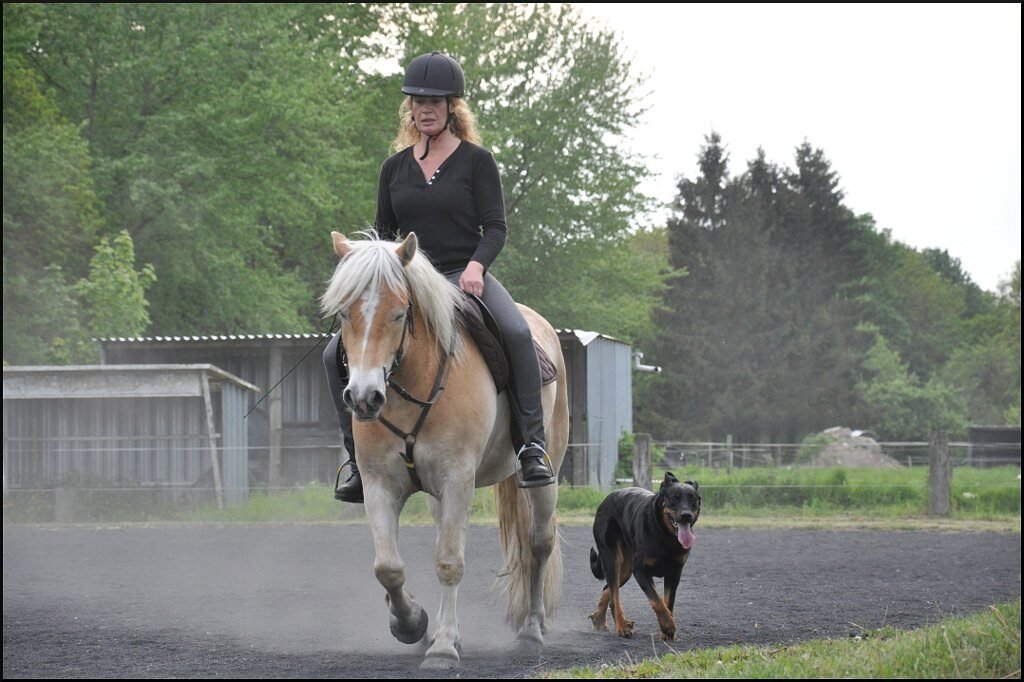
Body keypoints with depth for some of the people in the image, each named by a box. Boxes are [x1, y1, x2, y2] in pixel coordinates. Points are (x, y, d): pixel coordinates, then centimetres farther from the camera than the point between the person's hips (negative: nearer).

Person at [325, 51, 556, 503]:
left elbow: (495, 227, -3)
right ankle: (357, 453, 1)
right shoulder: (395, 168, 13)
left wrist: (475, 266, -22)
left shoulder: (476, 161, 2)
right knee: (338, 353, -13)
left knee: (517, 334, -34)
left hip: (465, 276, -4)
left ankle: (531, 444, -29)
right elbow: (384, 230, 16)